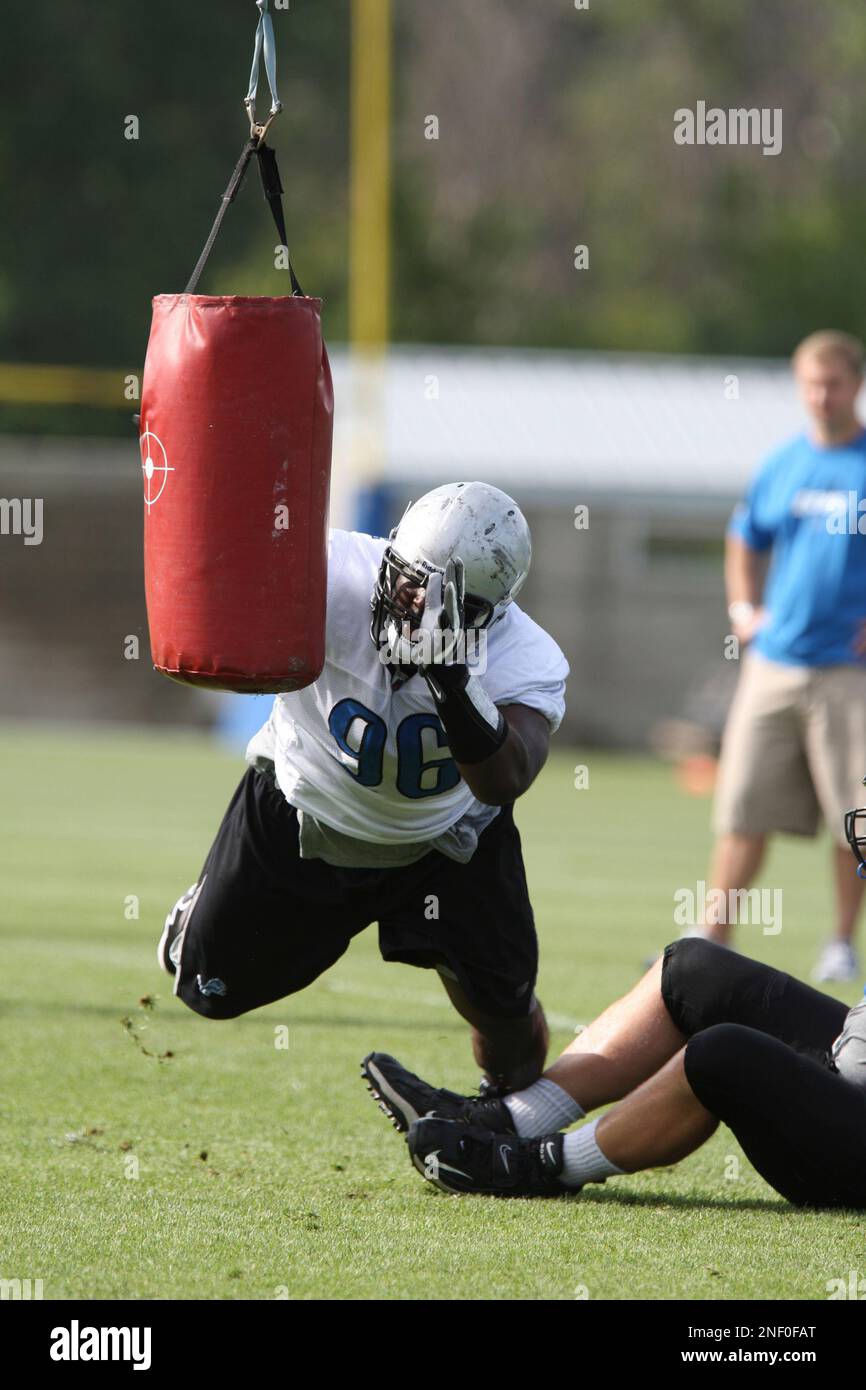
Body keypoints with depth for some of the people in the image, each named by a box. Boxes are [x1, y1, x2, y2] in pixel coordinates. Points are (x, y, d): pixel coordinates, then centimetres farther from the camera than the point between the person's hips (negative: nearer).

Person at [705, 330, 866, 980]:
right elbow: (745, 539, 29)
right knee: (745, 810, 2)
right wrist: (742, 605, 15)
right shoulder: (782, 468, 12)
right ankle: (713, 938, 4)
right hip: (773, 664, 4)